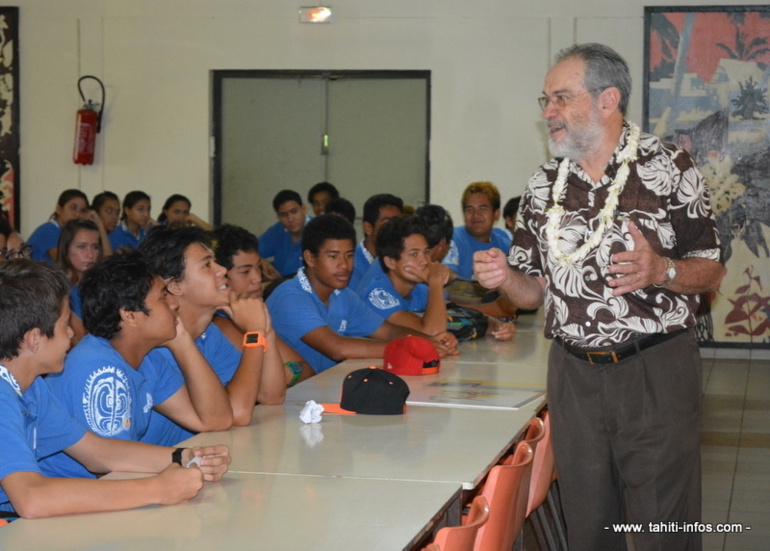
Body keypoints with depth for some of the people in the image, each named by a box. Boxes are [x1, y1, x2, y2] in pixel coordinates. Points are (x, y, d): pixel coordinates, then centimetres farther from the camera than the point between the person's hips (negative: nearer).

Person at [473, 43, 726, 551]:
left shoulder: (668, 167, -6)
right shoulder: (544, 186, 9)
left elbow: (712, 271, -4)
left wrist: (661, 271, -24)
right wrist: (504, 278, -8)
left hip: (656, 373, -4)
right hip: (574, 372, 4)